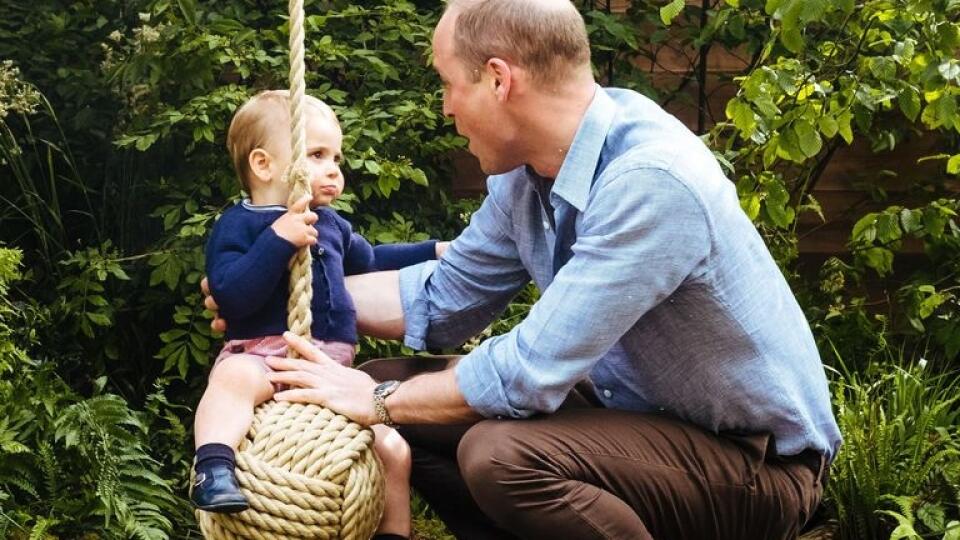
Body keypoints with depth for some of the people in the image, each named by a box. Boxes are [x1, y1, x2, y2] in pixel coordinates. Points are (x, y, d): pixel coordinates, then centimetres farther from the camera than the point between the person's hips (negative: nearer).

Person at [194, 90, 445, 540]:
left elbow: (369, 262, 40)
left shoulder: (332, 226, 19)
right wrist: (278, 240, -27)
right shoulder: (238, 225, -4)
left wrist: (431, 252, 40)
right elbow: (232, 297, -20)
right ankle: (213, 469, -52)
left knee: (394, 451, 0)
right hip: (262, 356, -6)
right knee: (235, 378, -42)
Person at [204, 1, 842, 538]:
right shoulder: (526, 171, -4)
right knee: (407, 401, 1)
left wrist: (377, 400, -15)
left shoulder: (651, 182, -30)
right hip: (637, 410, 8)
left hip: (759, 460, -7)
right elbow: (442, 299, 10)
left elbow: (531, 372, -28)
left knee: (500, 456, -31)